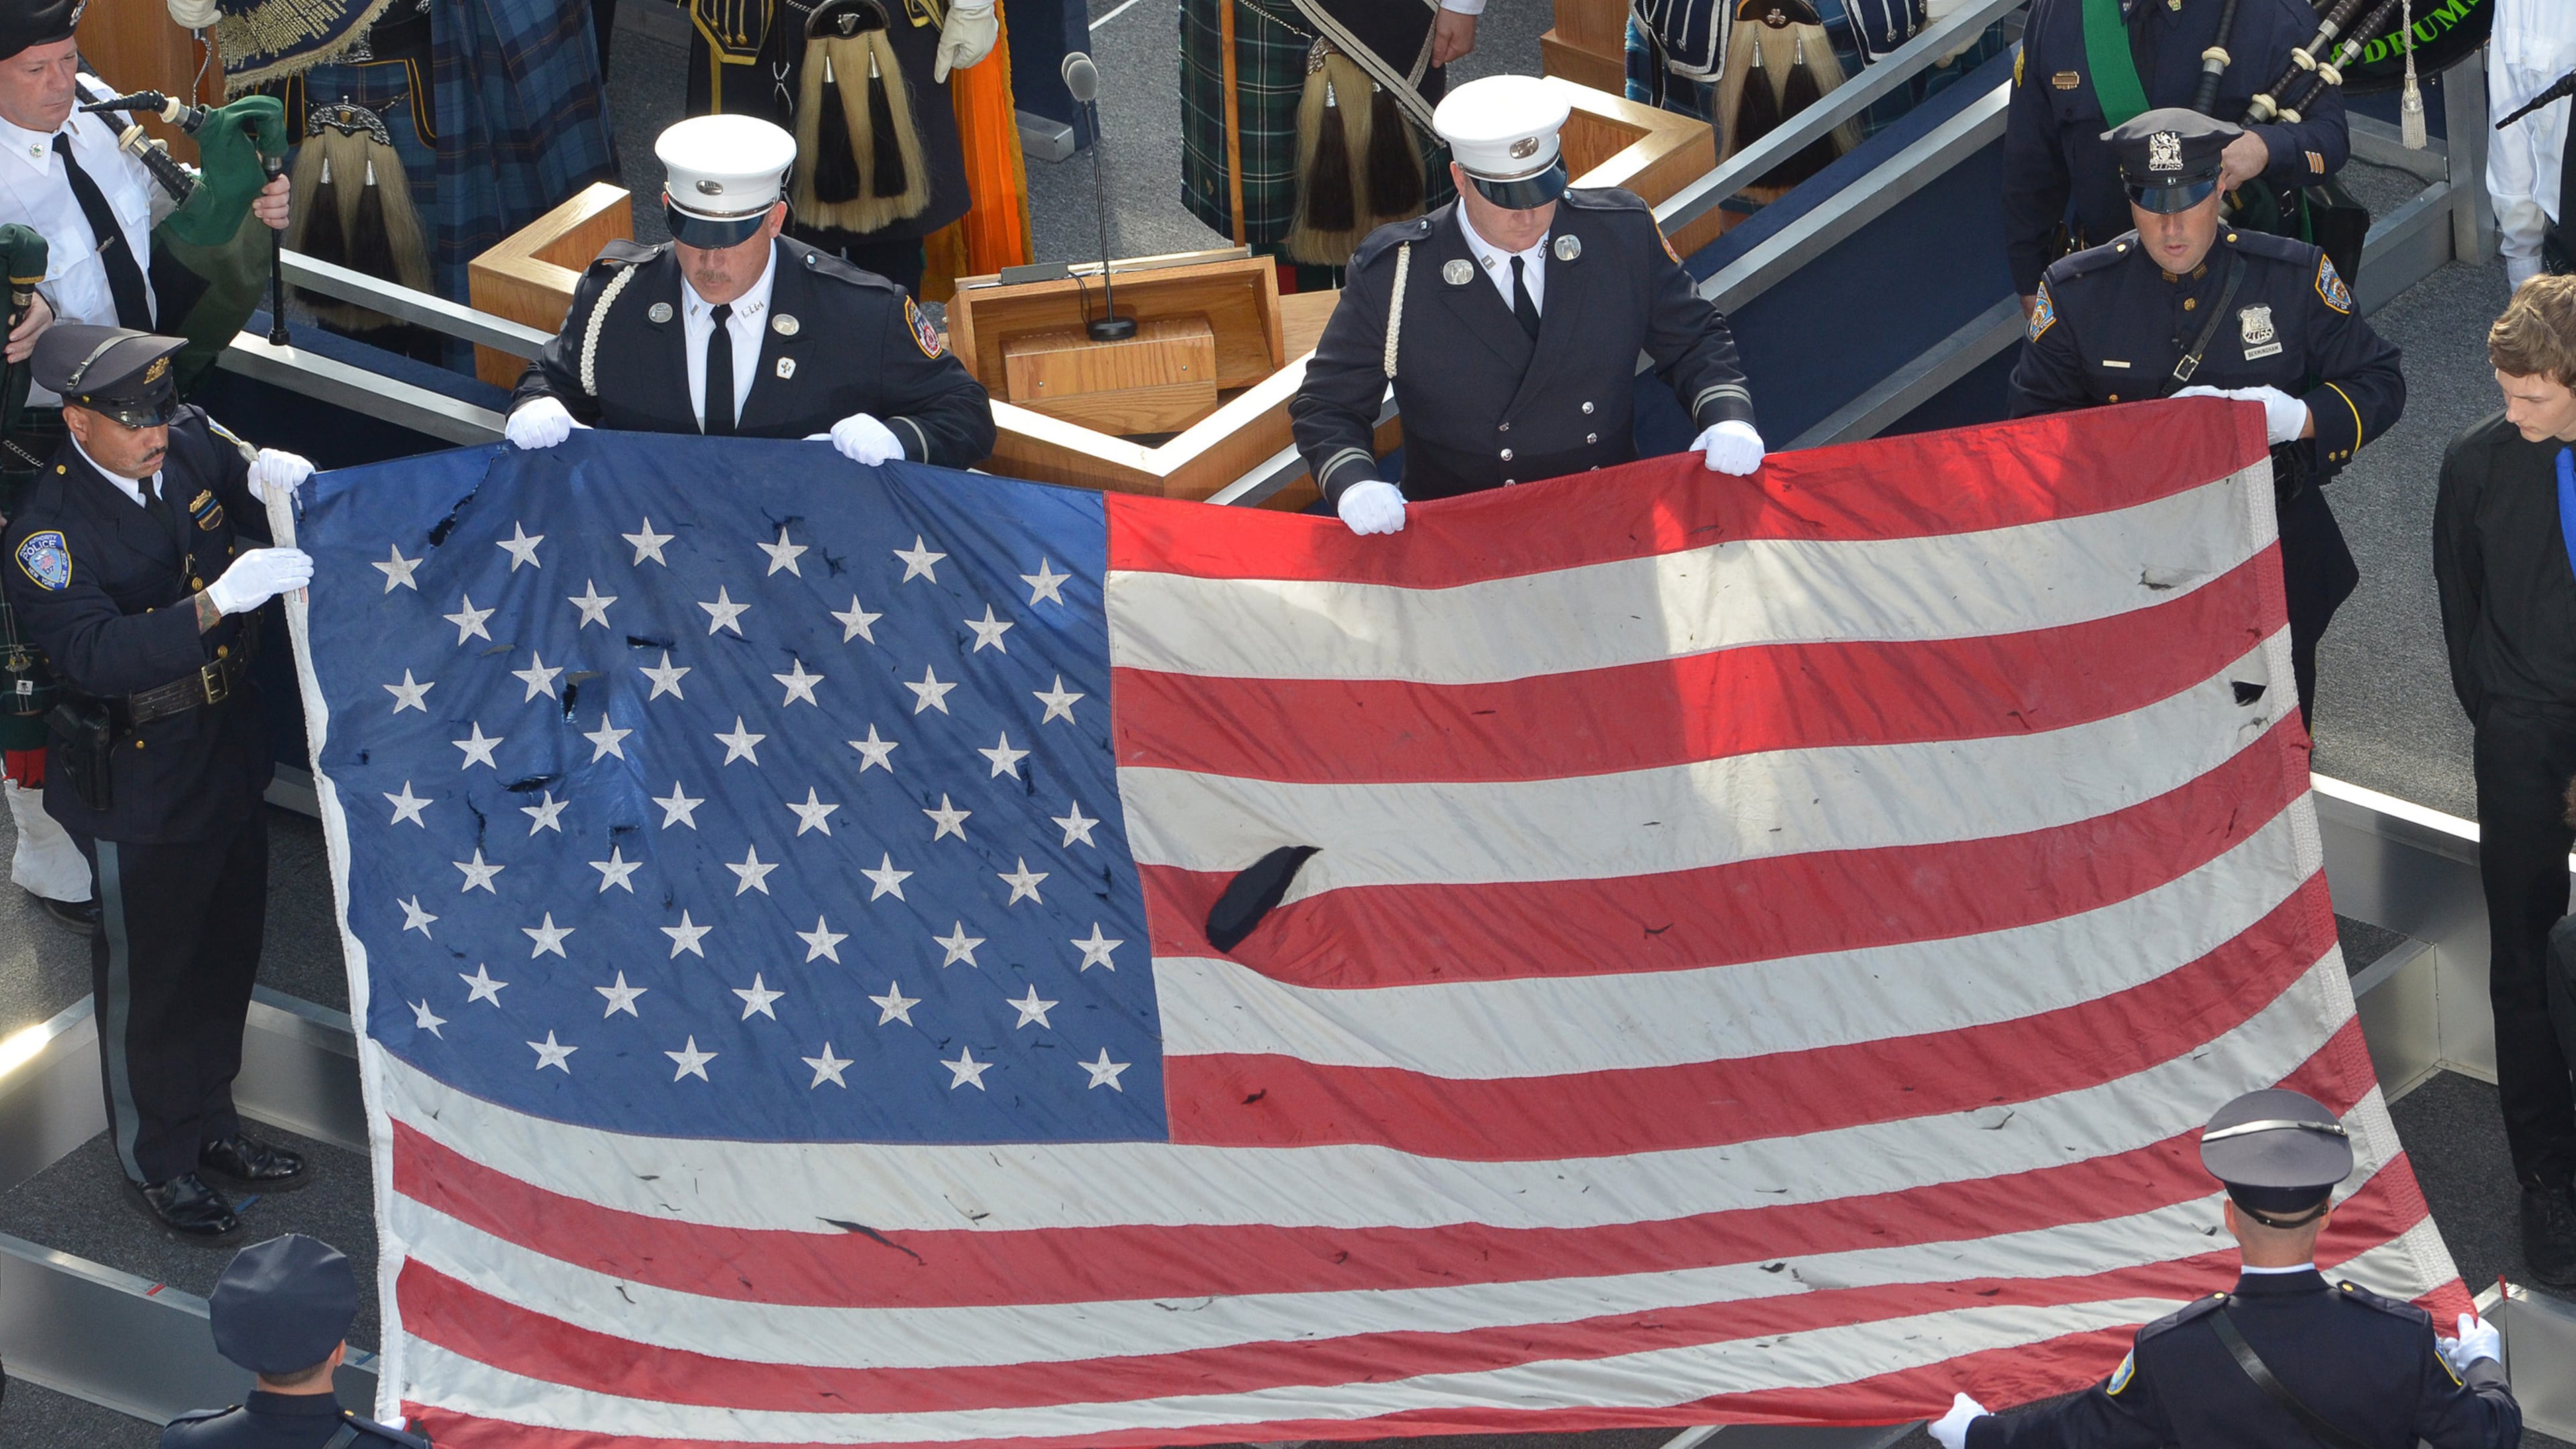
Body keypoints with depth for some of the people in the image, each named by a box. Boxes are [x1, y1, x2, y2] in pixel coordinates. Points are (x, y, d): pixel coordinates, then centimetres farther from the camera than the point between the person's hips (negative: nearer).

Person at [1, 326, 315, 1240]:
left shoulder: (190, 446, -7)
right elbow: (95, 654, -38)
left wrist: (266, 479, -13)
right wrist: (215, 602, -48)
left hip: (230, 757, 7)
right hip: (137, 790, -7)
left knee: (227, 953, 22)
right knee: (148, 978, 11)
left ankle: (211, 1123, 44)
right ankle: (158, 1162, 31)